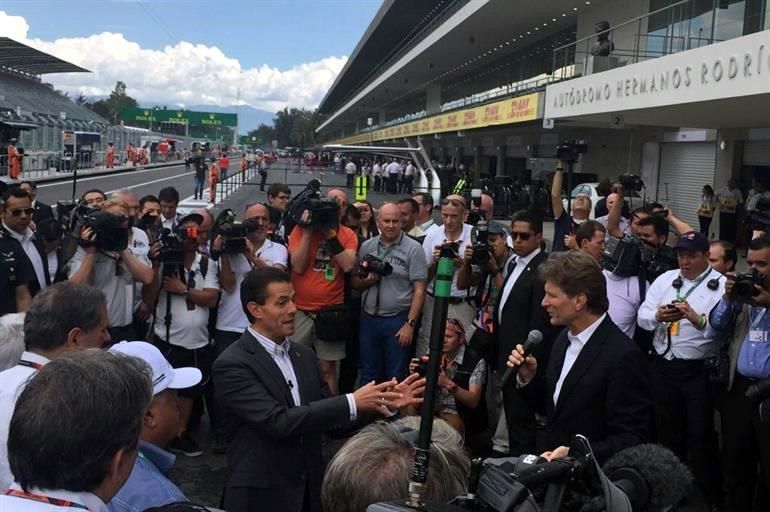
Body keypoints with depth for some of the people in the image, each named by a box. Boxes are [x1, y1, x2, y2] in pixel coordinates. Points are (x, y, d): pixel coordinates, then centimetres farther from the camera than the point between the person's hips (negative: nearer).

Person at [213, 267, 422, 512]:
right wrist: (352, 402, -24)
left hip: (308, 490, 6)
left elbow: (330, 417, 6)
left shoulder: (304, 355, 7)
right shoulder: (232, 364, -15)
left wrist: (383, 403, -9)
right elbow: (278, 422, -24)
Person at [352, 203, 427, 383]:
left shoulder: (413, 249, -6)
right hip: (368, 319, 4)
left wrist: (410, 323, -14)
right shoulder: (367, 247, 7)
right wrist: (367, 281, -11)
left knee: (396, 377, 6)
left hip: (398, 320, -4)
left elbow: (419, 290, -8)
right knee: (368, 375, 14)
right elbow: (354, 283, 12)